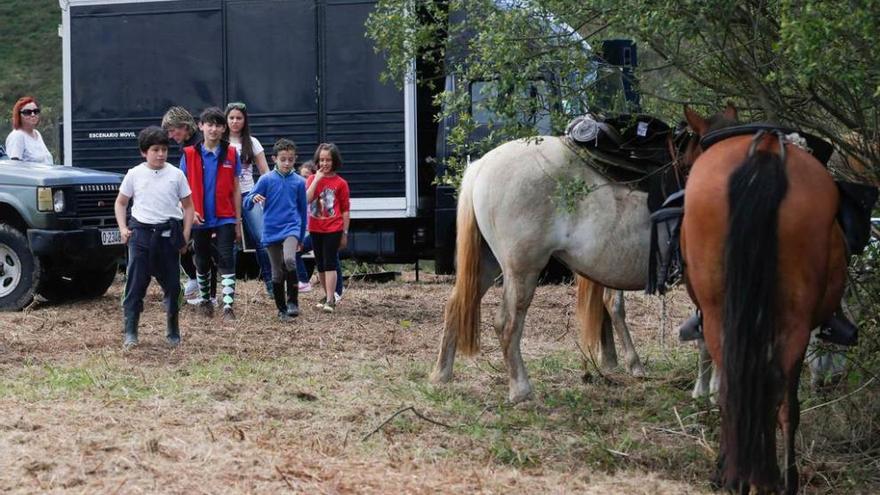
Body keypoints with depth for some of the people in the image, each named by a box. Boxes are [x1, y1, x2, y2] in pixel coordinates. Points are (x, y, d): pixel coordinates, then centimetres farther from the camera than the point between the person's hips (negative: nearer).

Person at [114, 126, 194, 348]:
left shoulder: (176, 174, 3)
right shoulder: (134, 174, 3)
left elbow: (188, 206, 8)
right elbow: (121, 203, 13)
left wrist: (185, 234, -1)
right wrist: (123, 228, -1)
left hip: (169, 234, 1)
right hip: (141, 232, -1)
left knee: (172, 284, 6)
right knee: (135, 284, -5)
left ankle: (173, 332, 20)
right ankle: (130, 332, -2)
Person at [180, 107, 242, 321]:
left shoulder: (231, 154, 2)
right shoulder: (190, 154, 0)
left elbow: (235, 189, 5)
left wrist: (238, 221, 4)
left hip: (225, 218, -1)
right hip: (199, 219, 1)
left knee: (226, 261, -10)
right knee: (202, 262, 14)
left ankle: (228, 305, -14)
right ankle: (204, 299, 30)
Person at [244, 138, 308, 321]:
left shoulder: (299, 182, 3)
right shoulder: (266, 179, -1)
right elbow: (247, 204, -3)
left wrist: (301, 237, 17)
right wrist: (254, 199, -27)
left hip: (291, 228, -1)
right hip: (271, 231, 1)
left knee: (289, 260, -27)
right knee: (277, 273, 5)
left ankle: (293, 301, -14)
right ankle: (282, 309, 18)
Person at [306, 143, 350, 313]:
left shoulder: (340, 183, -2)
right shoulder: (312, 179, 6)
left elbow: (345, 210, 1)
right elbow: (307, 199, -11)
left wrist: (345, 233, -1)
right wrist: (317, 179, -13)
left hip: (333, 229, -4)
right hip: (315, 229, 4)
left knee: (329, 264, -10)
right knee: (320, 265, 11)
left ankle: (330, 300, -12)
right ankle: (328, 296, 22)